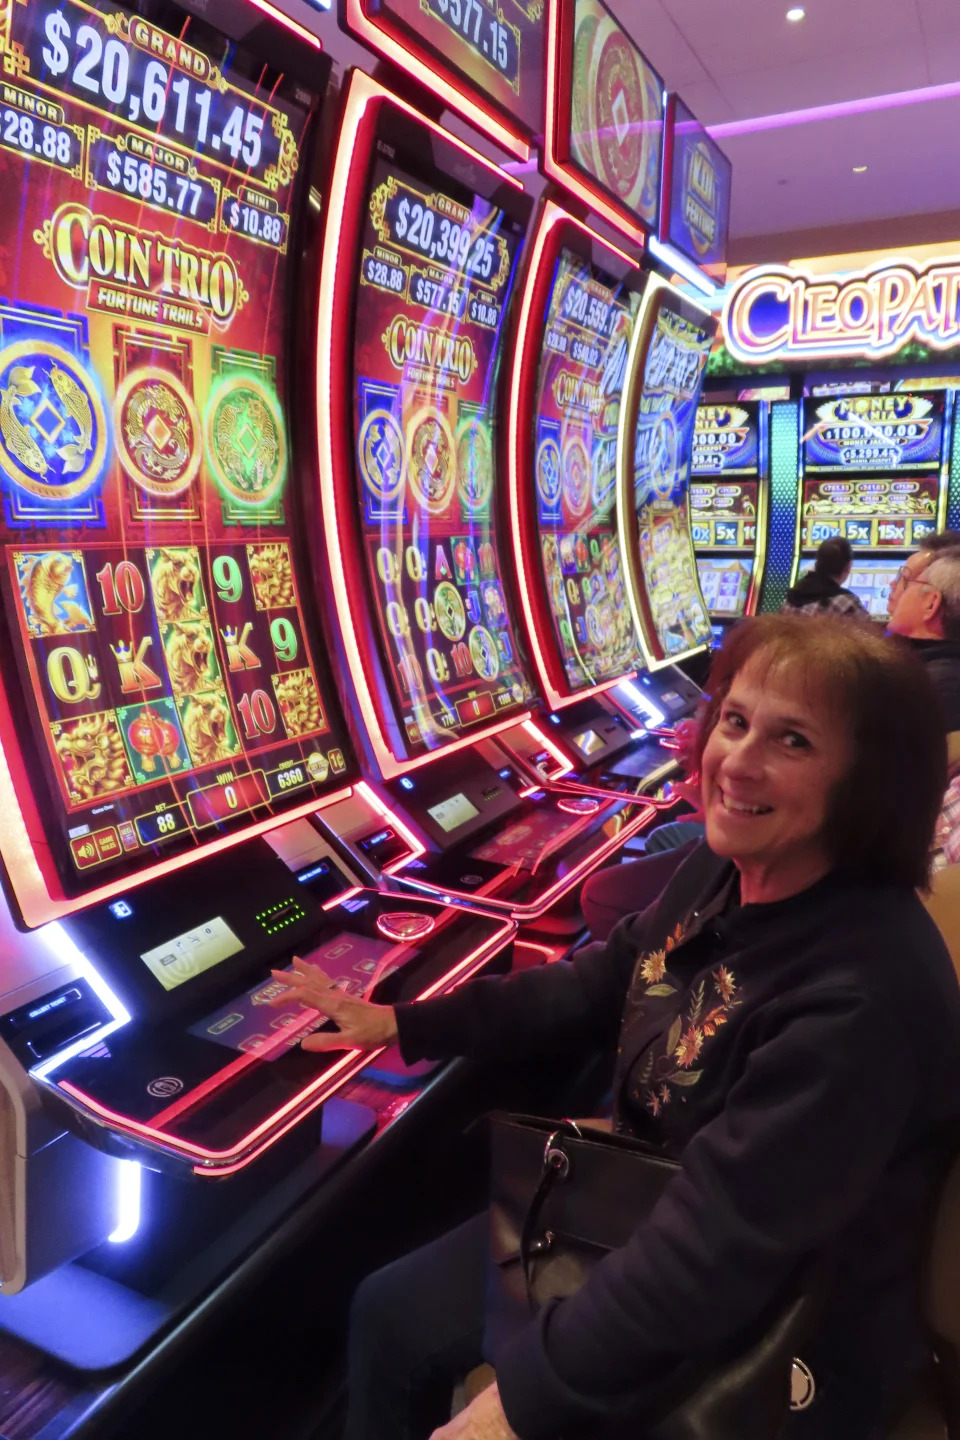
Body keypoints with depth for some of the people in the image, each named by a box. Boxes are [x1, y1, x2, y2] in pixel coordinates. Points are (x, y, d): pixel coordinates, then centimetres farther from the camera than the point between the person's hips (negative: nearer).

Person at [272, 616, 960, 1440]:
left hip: (768, 1343, -7)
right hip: (645, 1217, 7)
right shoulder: (724, 869, -7)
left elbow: (709, 1257, -30)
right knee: (387, 1316, 13)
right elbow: (600, 986, 5)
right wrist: (405, 1026, 5)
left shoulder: (862, 997, -33)